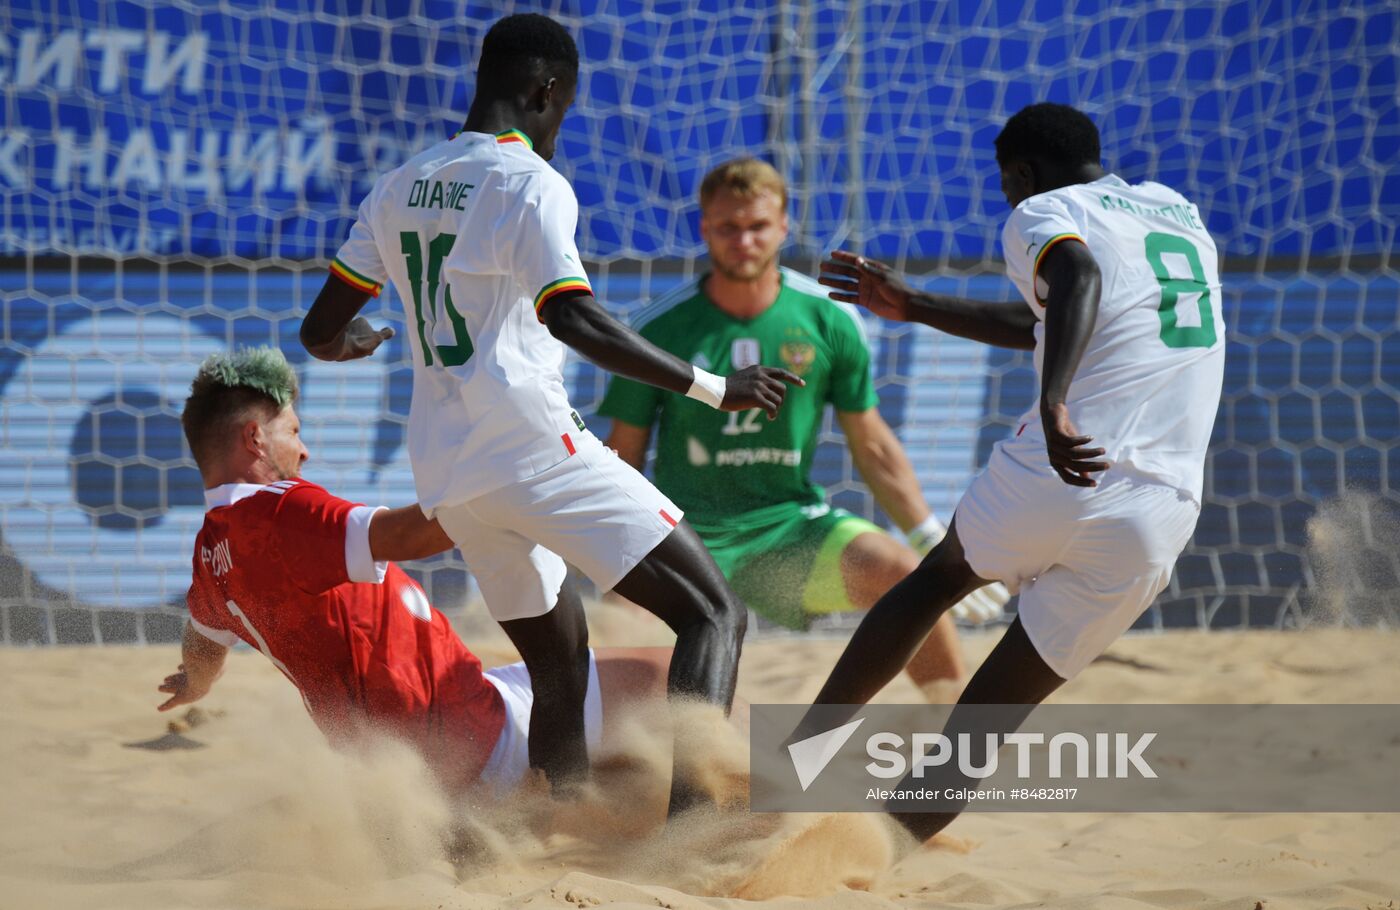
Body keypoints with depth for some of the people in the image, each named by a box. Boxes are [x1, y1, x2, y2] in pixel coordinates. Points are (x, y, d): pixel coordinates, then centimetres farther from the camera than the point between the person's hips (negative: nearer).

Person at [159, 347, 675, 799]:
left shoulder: (212, 553, 12)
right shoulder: (277, 513, -18)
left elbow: (204, 640, 35)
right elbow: (403, 535, -35)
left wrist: (197, 685, 59)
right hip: (475, 737, -10)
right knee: (661, 674, -9)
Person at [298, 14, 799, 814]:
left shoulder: (401, 188, 15)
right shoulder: (530, 183, -7)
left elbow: (322, 333, 19)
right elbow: (570, 317, -22)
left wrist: (358, 343, 44)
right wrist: (710, 388, -19)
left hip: (445, 473, 8)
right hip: (531, 445, -8)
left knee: (560, 668, 21)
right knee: (714, 614, -11)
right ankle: (687, 828, -29)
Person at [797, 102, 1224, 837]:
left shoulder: (1042, 213, 5)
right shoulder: (1178, 214, 27)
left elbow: (1079, 275, -20)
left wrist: (1053, 406, -34)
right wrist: (914, 308, 43)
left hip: (1053, 480, -4)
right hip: (1157, 521, 4)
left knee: (939, 576, 27)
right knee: (988, 719, 9)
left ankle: (794, 754, 24)